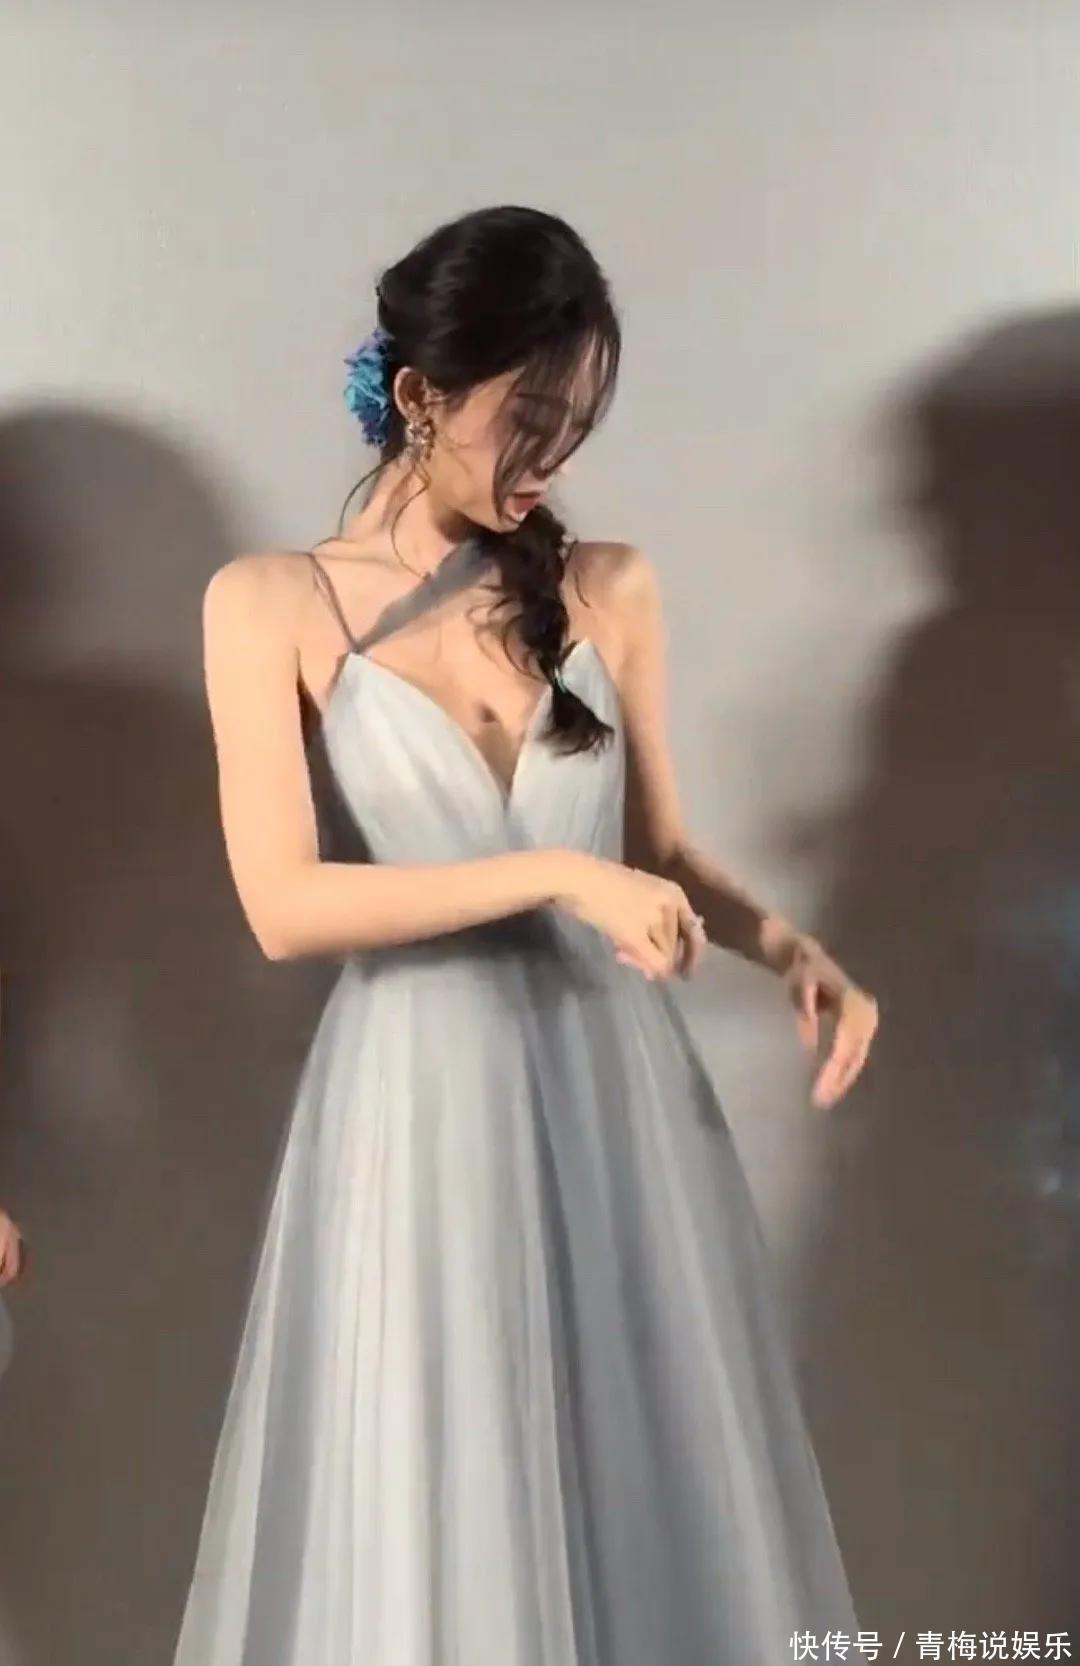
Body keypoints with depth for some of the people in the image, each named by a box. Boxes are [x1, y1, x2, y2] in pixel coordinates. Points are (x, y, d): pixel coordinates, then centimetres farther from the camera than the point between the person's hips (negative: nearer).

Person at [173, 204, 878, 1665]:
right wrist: (555, 877, -18)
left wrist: (789, 947, -7)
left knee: (658, 1486, 13)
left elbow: (659, 848, 12)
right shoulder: (270, 603, -4)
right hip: (421, 1106, -3)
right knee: (427, 1521, 7)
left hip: (618, 1092, 3)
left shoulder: (611, 589, 5)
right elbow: (285, 906, -12)